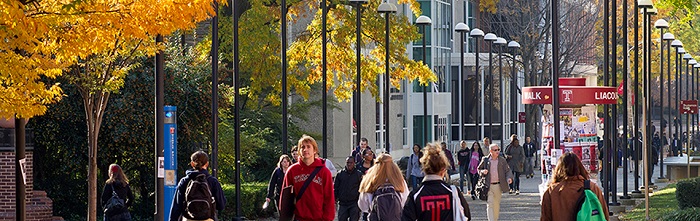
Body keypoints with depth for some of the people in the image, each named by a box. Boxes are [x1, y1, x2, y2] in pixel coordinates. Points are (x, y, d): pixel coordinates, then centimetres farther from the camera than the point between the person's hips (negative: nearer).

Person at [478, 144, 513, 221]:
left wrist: (509, 177, -15)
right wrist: (482, 172, -12)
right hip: (488, 186, -2)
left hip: (498, 186, 2)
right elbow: (479, 169, 11)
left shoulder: (502, 160, 2)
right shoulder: (485, 160, -1)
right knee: (490, 204, -11)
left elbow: (508, 170, 5)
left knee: (496, 205, 13)